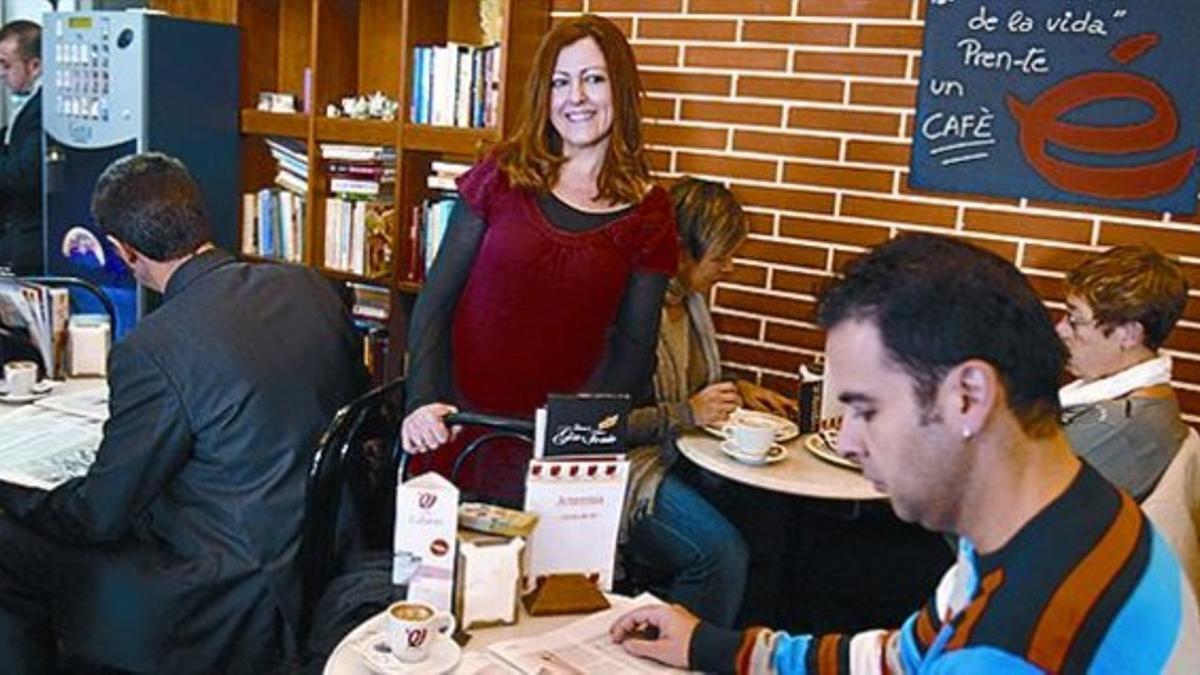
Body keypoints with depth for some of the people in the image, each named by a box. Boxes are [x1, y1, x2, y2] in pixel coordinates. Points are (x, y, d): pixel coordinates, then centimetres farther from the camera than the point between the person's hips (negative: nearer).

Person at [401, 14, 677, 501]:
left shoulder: (647, 212, 0)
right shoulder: (502, 176, -1)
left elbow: (633, 346, 1)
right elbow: (436, 300, 0)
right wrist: (423, 401, -12)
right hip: (457, 420, 0)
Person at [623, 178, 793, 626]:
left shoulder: (691, 299, 11)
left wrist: (737, 391, 12)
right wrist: (688, 414, -19)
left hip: (677, 456, 9)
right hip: (632, 465, -8)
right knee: (723, 551, -27)